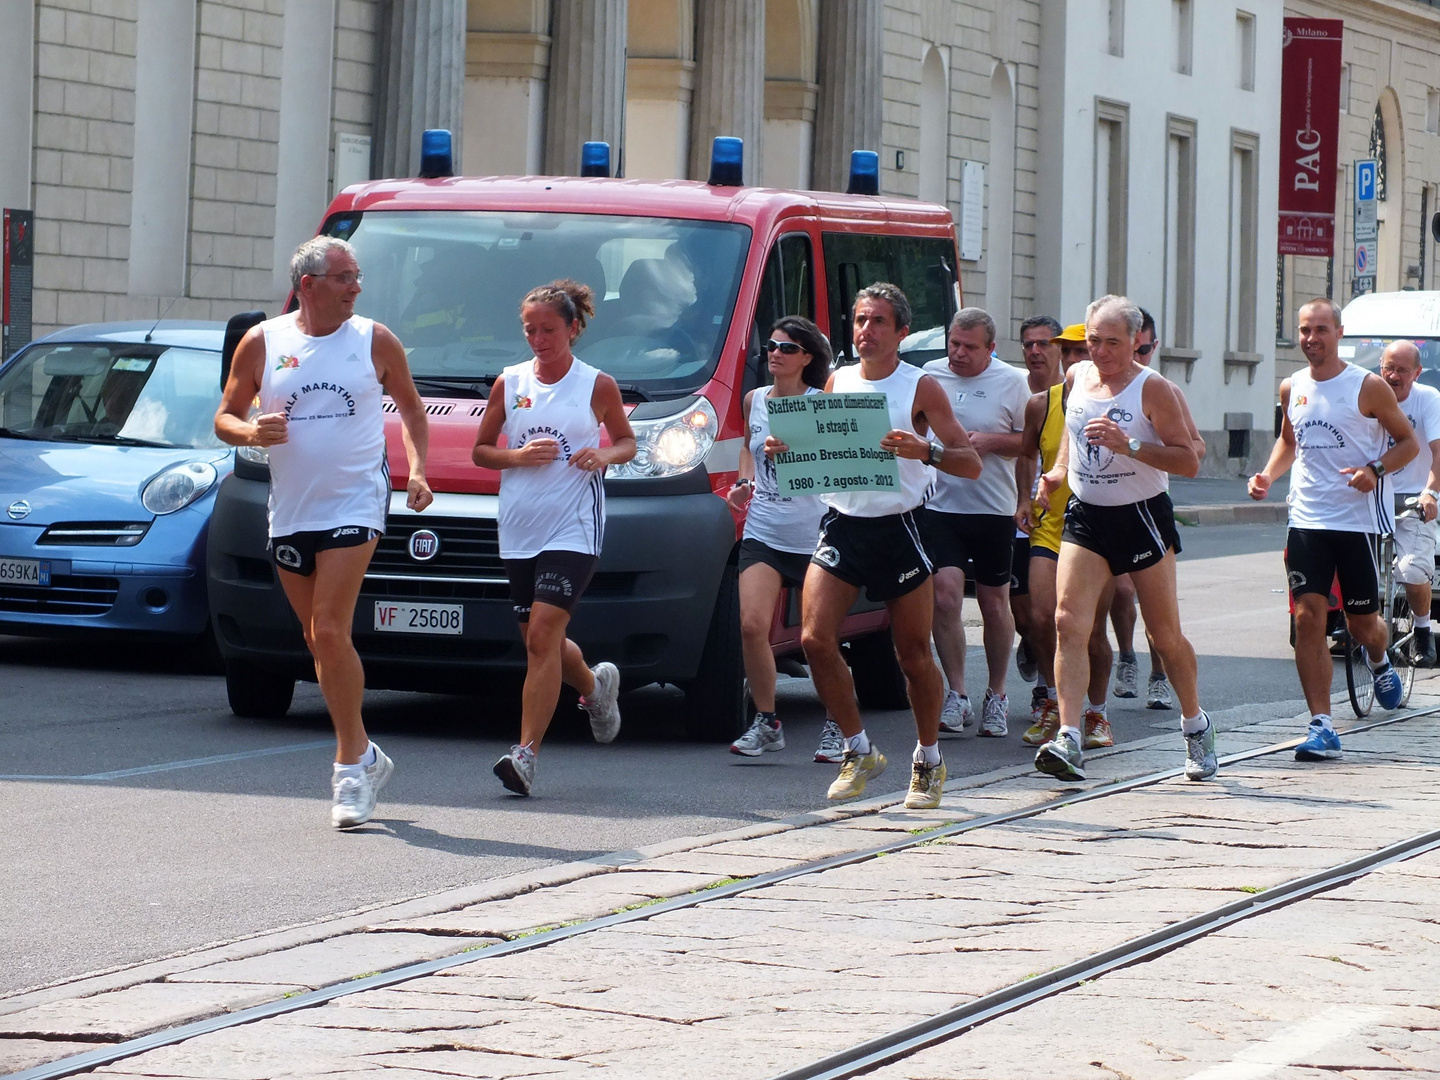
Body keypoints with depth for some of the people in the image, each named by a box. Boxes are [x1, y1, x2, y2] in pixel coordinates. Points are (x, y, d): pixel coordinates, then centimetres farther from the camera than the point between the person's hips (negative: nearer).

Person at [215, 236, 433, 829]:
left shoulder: (375, 341, 2)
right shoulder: (262, 343, 3)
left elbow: (410, 406, 15)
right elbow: (225, 417, 9)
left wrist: (417, 469, 0)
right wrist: (251, 431, -14)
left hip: (355, 503, -3)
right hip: (289, 510, 3)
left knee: (330, 632, -15)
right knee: (318, 639, 9)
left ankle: (350, 764, -9)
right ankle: (363, 754, 22)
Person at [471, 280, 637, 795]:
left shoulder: (598, 386, 2)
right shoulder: (509, 384, 7)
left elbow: (626, 441, 14)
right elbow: (480, 450, 11)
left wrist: (605, 454, -9)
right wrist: (518, 455, -8)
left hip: (574, 529, -4)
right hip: (519, 530, 4)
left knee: (543, 635, -16)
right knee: (541, 642, 12)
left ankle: (526, 753, -20)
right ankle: (596, 685, 45)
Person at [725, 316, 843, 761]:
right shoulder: (754, 400, 10)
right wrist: (744, 482, 10)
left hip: (814, 536, -3)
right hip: (763, 532, 3)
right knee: (752, 625, -14)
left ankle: (836, 728, 18)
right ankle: (766, 723, 0)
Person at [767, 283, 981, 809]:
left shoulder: (920, 388, -3)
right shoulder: (836, 382, 9)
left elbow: (971, 464, -8)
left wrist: (925, 451, -27)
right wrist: (784, 451, -2)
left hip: (896, 529, -3)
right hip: (840, 527, 3)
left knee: (914, 656, 5)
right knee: (815, 638, -13)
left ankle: (929, 761, 25)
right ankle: (860, 751, 3)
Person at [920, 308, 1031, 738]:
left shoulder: (1012, 382, 1)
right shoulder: (928, 377, 5)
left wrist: (990, 441, -13)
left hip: (993, 509, 0)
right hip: (939, 505, 0)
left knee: (994, 602, 8)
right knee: (945, 595, -13)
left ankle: (996, 695, 21)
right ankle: (956, 695, -5)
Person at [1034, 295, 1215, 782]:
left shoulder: (1152, 388, -11)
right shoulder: (1077, 377, 6)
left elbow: (1188, 461, -15)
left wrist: (1129, 446, -26)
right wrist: (1057, 473, 10)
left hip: (1141, 517, -4)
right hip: (1085, 517, 4)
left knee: (1166, 634, 7)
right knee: (1068, 622, -15)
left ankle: (1195, 724, 30)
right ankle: (1068, 740, -22)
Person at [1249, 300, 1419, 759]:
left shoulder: (1368, 387, -6)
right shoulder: (1292, 388, 7)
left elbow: (1408, 441, 0)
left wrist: (1375, 470, -18)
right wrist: (1268, 475, 6)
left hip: (1358, 518, -3)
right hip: (1306, 518, 3)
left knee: (1362, 622, 6)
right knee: (1308, 617, -9)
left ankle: (1380, 662, 44)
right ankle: (1321, 726, -8)